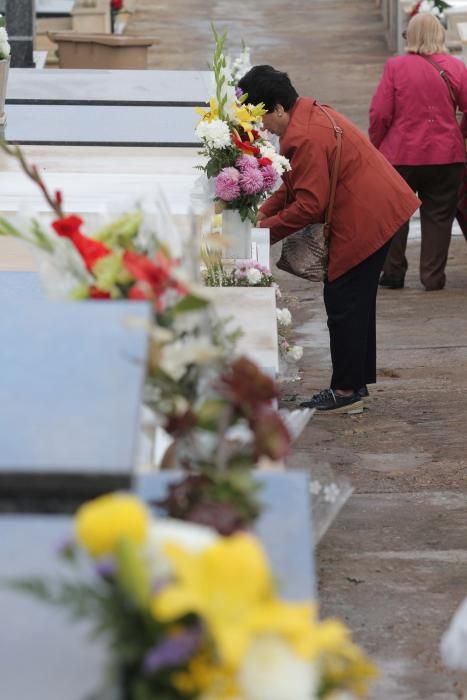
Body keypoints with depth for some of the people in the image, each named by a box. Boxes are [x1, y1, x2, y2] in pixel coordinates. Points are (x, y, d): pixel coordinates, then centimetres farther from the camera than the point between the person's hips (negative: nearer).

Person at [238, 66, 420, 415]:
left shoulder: (304, 137, -23)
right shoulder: (308, 115, 11)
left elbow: (308, 206, -21)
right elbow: (295, 183, 19)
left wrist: (265, 230, -10)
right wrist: (264, 212, 9)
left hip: (364, 221, -11)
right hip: (380, 210, 11)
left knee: (344, 306, -3)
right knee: (356, 304, 17)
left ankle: (346, 392, 3)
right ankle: (356, 383, 25)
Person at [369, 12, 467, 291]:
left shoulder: (395, 67, -8)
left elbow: (380, 114, -9)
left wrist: (375, 146, 6)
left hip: (401, 154, -1)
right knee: (438, 216, 9)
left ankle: (393, 273, 19)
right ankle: (433, 276, 8)